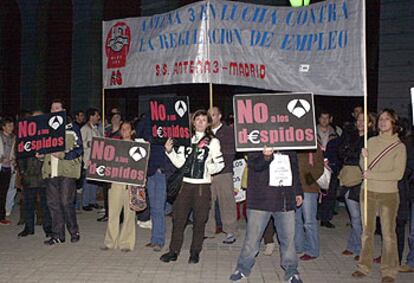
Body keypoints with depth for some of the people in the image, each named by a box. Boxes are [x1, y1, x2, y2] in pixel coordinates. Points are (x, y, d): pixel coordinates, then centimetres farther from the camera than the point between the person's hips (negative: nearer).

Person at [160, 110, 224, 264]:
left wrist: (207, 169, -14)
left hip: (203, 185, -2)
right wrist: (169, 151, -6)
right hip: (187, 184, 3)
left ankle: (195, 253, 18)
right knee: (178, 218, 3)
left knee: (199, 220, 5)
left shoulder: (212, 141, 2)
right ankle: (173, 251, 14)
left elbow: (220, 164, 1)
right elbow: (179, 163, 7)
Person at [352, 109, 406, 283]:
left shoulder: (399, 147, -5)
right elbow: (364, 167, 9)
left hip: (388, 194, -3)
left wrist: (372, 175, -15)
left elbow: (398, 174, -13)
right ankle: (364, 266, 21)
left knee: (388, 234, 1)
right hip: (368, 192, 4)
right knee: (367, 231, 11)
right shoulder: (371, 142, 6)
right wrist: (363, 158, -12)